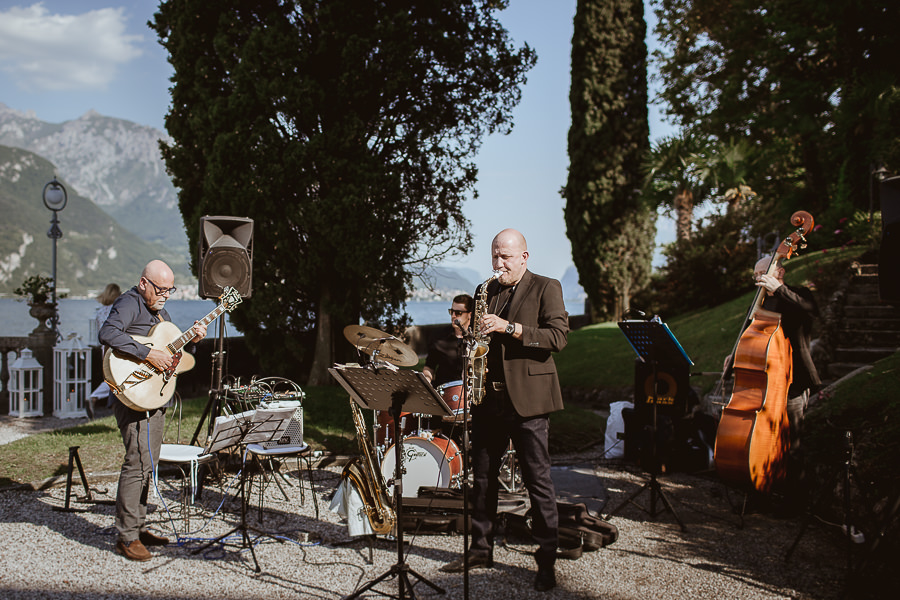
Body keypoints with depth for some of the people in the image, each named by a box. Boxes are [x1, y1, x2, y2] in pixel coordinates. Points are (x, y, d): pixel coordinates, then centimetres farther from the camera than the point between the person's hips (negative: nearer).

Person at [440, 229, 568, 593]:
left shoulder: (546, 289, -1)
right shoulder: (484, 291, 15)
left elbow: (558, 337, -13)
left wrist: (510, 328, -21)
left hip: (527, 398, -6)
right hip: (488, 398, 6)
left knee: (538, 479, -2)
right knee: (482, 477, 12)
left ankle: (547, 560, 6)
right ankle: (481, 550, 24)